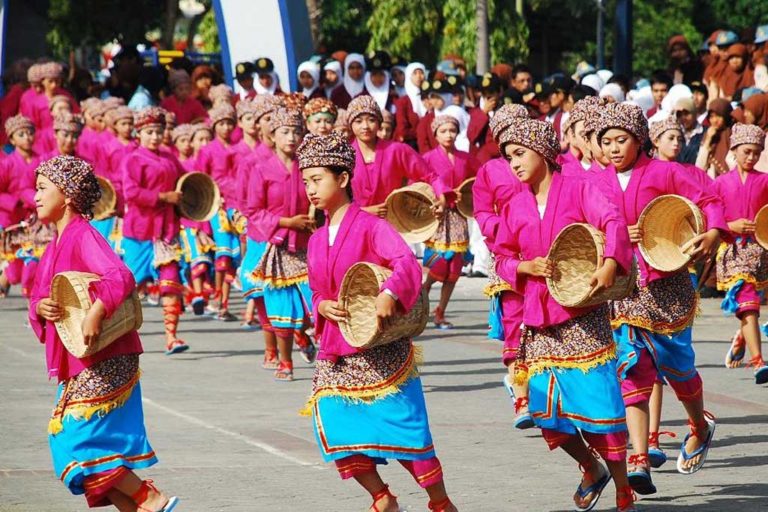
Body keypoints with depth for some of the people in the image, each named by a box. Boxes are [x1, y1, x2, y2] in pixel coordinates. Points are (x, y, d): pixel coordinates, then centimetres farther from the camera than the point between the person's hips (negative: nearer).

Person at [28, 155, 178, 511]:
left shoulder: (83, 236, -12)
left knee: (76, 442, -13)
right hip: (80, 366, 10)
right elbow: (37, 298, 15)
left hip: (103, 361, -10)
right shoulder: (56, 245, 16)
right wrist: (40, 307, -7)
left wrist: (96, 313, -38)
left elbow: (120, 277, -27)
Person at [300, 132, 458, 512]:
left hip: (380, 350, -6)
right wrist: (321, 306, -5)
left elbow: (407, 263, -24)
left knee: (405, 431, -3)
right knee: (338, 435, -2)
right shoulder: (317, 240, 12)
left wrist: (390, 294, -43)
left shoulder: (369, 226, -9)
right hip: (335, 355, 6)